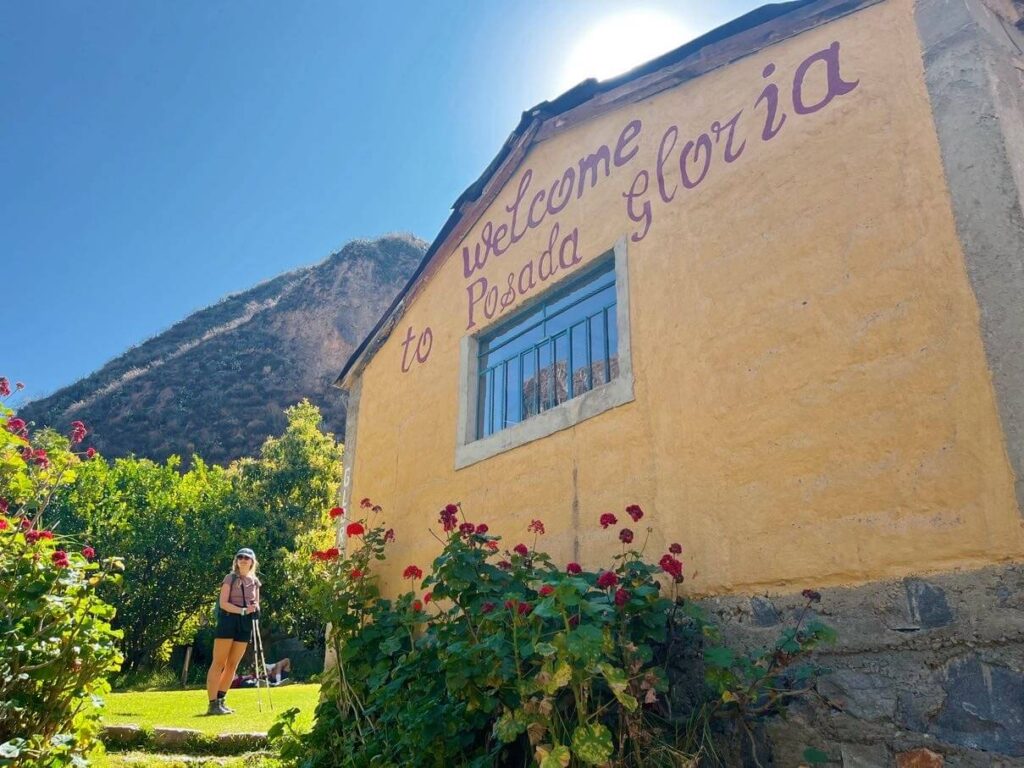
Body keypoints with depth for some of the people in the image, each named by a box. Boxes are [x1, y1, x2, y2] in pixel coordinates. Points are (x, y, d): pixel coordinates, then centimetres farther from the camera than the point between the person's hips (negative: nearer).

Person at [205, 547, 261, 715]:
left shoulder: (255, 581, 12)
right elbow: (223, 603, -10)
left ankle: (220, 701, 16)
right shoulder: (230, 578, -2)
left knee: (232, 665, 7)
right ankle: (213, 703, -5)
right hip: (228, 621, -5)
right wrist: (242, 610, -21)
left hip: (245, 624, 5)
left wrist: (255, 609, -7)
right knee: (218, 664, -5)